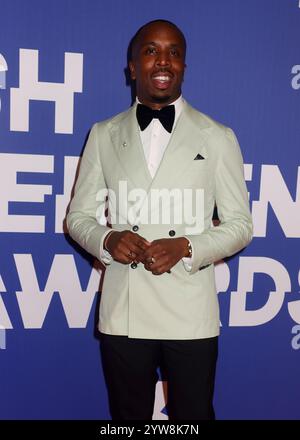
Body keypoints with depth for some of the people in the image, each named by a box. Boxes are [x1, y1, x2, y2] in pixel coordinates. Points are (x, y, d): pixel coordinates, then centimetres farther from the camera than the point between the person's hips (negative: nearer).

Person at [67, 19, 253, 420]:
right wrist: (107, 239, -13)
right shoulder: (103, 135, 6)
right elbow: (79, 215, 9)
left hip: (190, 313, -1)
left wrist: (186, 247, -16)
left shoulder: (218, 138, 1)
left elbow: (240, 224, 2)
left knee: (194, 417, 13)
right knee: (128, 418, 18)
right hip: (121, 312, 2)